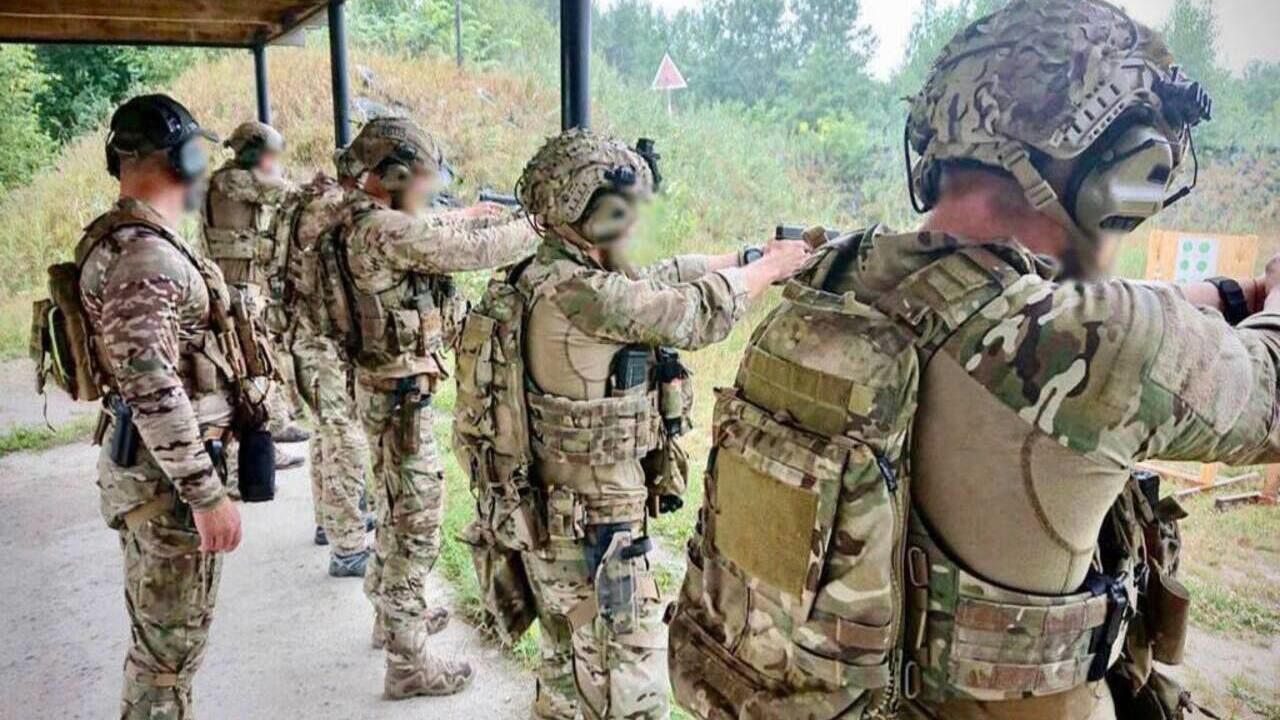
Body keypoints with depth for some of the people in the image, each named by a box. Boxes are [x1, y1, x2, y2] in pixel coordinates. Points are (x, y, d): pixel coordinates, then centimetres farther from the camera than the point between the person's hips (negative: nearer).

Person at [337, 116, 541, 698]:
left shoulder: (364, 219, 6)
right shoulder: (383, 230, -24)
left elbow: (426, 234, 24)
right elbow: (469, 249, -25)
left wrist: (467, 215, 13)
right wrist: (538, 228, -12)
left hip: (385, 385, 10)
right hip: (400, 394, -10)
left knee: (396, 509, 23)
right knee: (415, 521, -1)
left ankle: (393, 614, 41)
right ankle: (408, 662, 10)